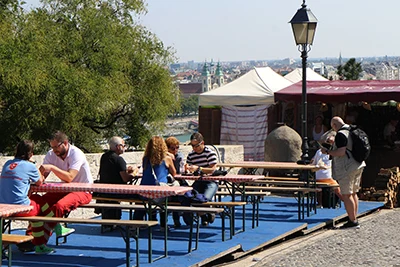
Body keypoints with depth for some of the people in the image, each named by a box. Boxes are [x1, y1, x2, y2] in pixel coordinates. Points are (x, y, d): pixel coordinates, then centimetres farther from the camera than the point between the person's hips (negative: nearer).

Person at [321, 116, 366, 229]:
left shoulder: (341, 135, -14)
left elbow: (341, 152, -22)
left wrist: (327, 151, -9)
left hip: (347, 168, -10)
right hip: (358, 166, 10)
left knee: (346, 195, -6)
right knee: (353, 193, 15)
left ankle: (352, 221, -8)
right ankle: (354, 219, 17)